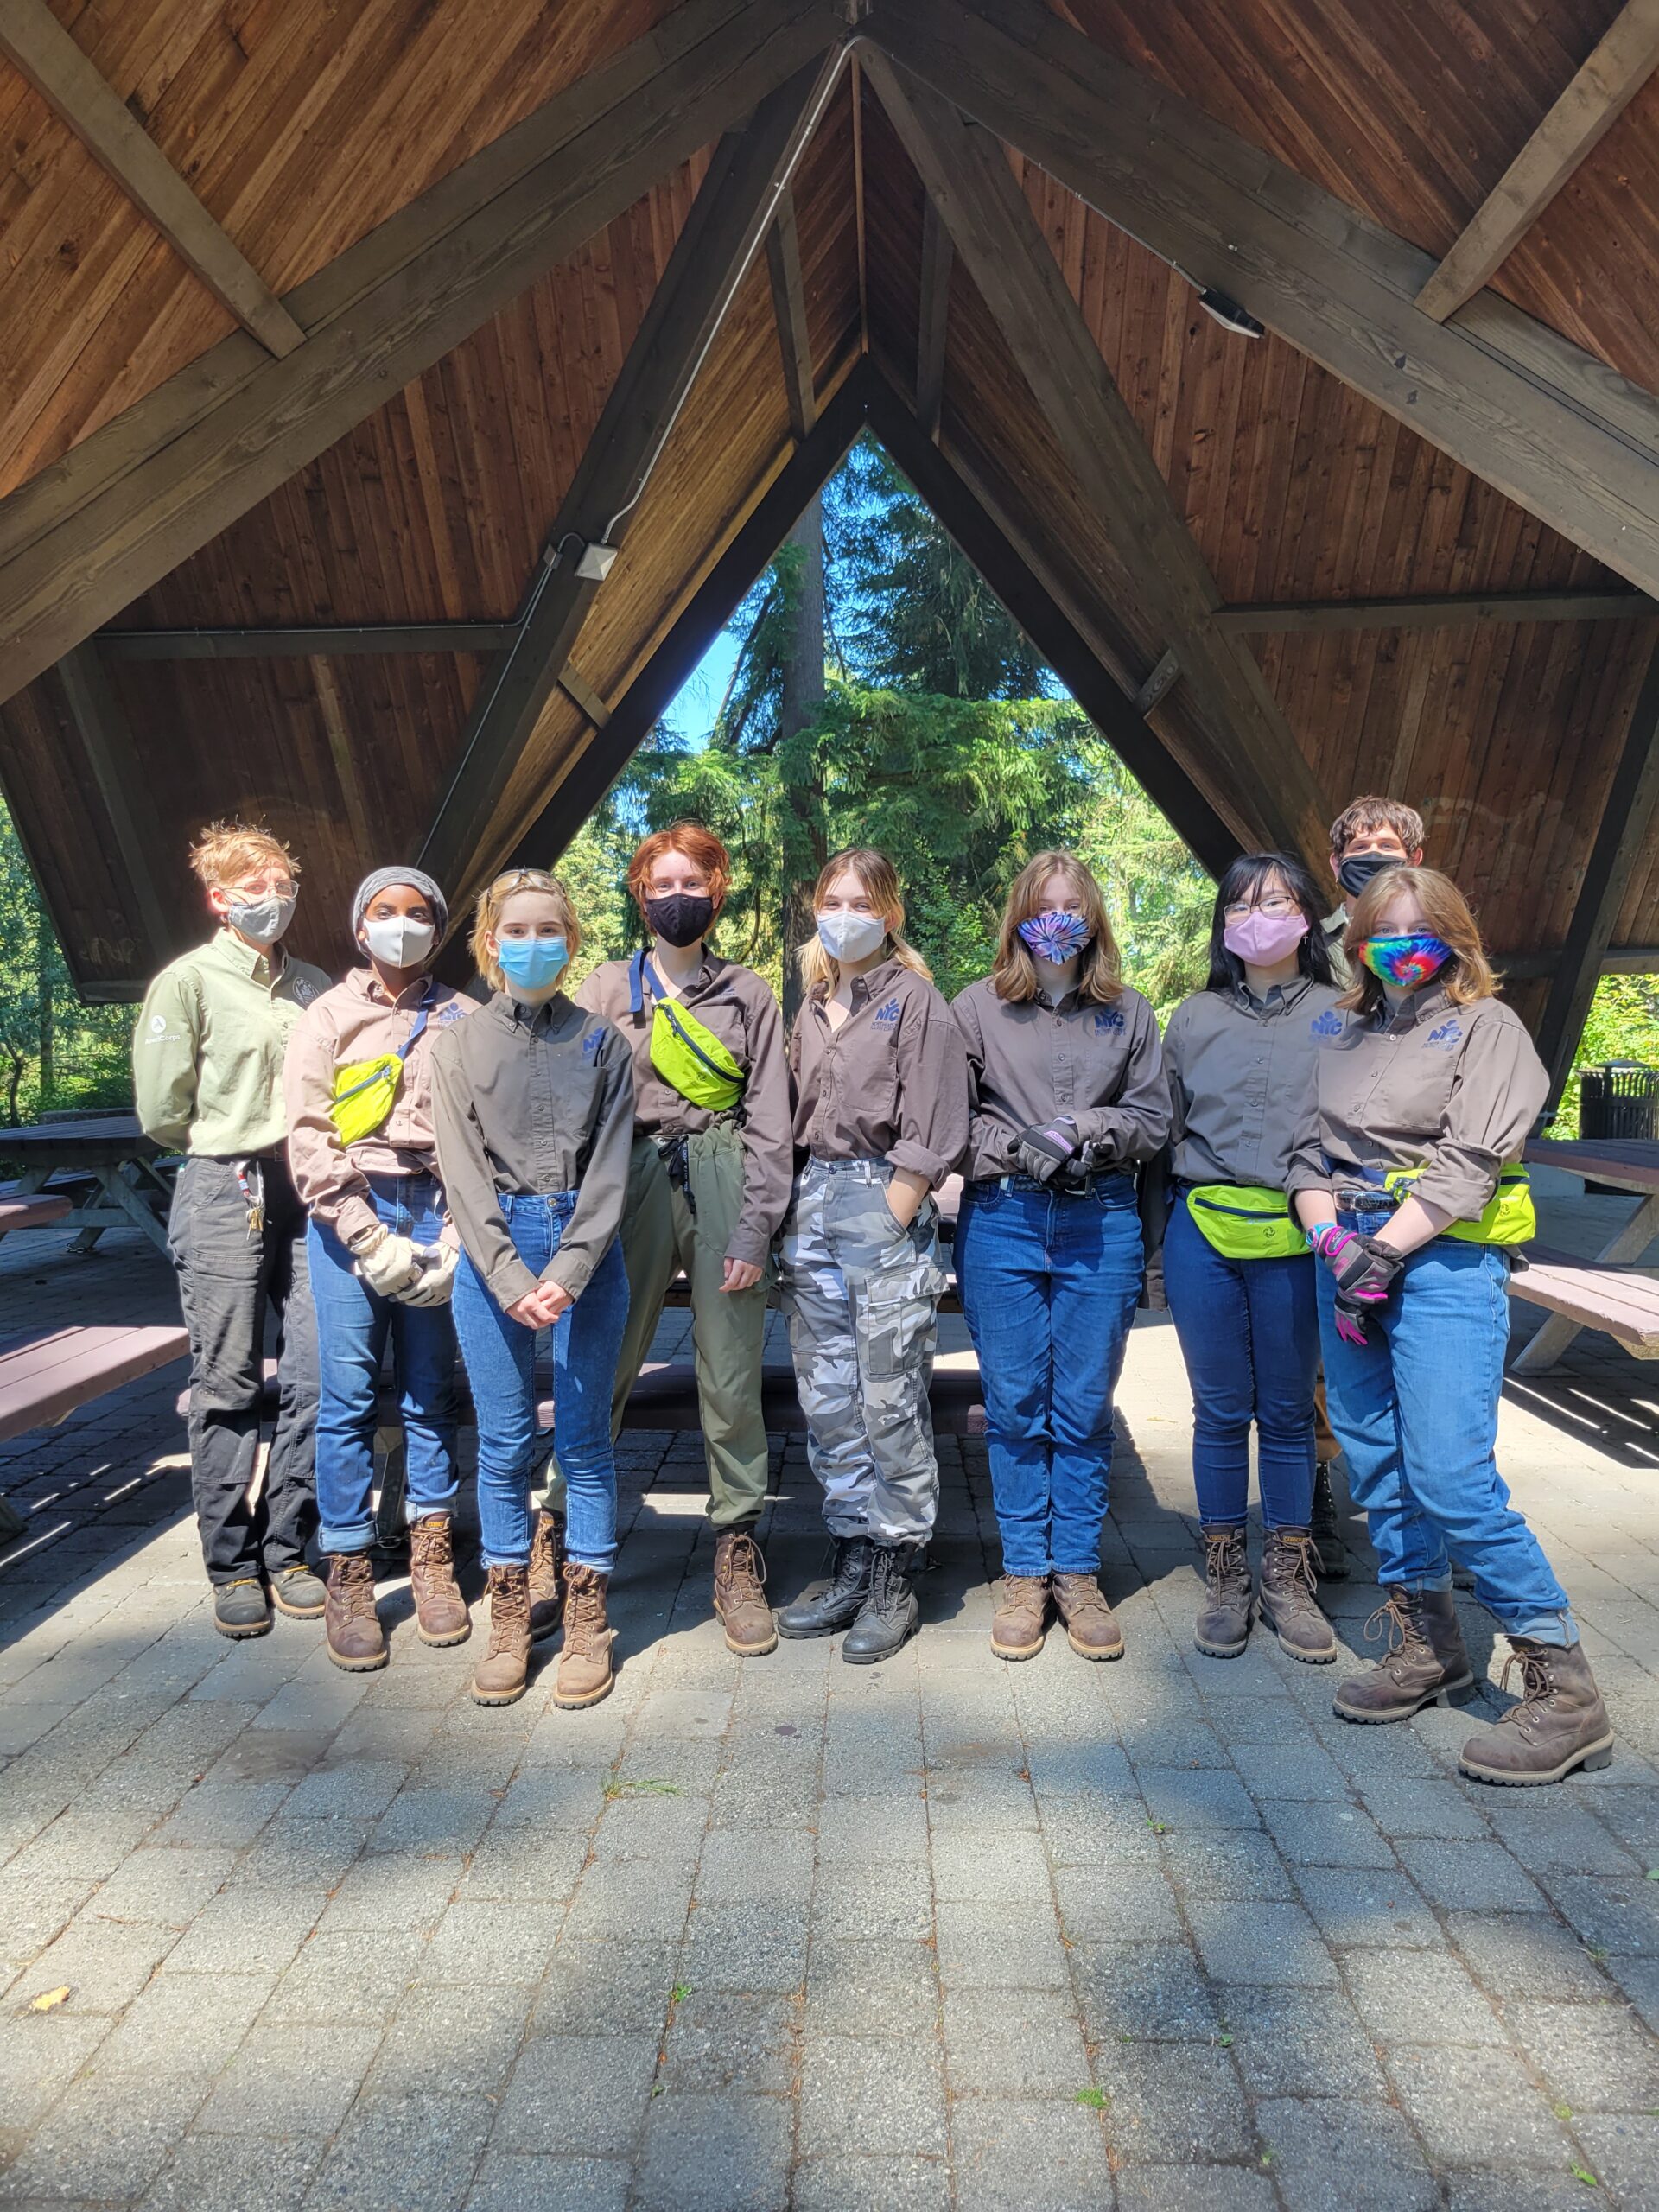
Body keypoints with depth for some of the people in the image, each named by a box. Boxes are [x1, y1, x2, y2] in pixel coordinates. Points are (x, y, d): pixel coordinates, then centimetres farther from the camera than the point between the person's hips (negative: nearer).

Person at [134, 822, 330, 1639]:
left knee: (315, 1378, 1)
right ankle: (232, 1565, 16)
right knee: (227, 1387, 2)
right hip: (223, 1195, -4)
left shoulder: (313, 986, 13)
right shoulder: (189, 981, 0)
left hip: (305, 1192, 4)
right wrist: (233, 1148, 8)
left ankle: (287, 1552, 16)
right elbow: (160, 1111, -2)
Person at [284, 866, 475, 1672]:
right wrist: (371, 1240, -9)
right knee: (347, 1395, -1)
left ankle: (432, 1558, 18)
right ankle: (347, 1575, 12)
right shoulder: (328, 1018, 8)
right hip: (350, 1215, 0)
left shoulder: (462, 1020, 9)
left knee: (430, 1392, 6)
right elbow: (307, 1137, 0)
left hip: (437, 1212, 1)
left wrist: (453, 1239, -5)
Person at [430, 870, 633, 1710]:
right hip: (491, 1254, 1)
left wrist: (567, 1273, -13)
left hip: (586, 1250, 0)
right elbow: (463, 1173, -1)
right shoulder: (458, 1044, 7)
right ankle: (509, 1621, 21)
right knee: (502, 1443, 6)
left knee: (584, 1440, 5)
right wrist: (510, 1279, -12)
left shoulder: (601, 1042, 6)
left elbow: (608, 1168, -1)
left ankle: (586, 1622, 18)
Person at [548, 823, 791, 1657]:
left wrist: (754, 1228, -4)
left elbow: (770, 1118, 5)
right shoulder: (607, 986, 12)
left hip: (723, 1180, 0)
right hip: (634, 1179, 1)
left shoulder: (748, 991, 10)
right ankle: (562, 1532, 17)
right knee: (602, 1365, 1)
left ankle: (737, 1548, 15)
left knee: (730, 1376, 1)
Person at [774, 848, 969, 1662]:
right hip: (812, 1205, 7)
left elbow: (929, 1135, -9)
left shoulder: (915, 999, -3)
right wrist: (800, 1218, 8)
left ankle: (896, 1580, 14)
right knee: (827, 1403, 10)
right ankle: (852, 1565, 23)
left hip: (885, 1206, -6)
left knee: (891, 1404, -1)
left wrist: (886, 1226, -13)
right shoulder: (811, 1007, 16)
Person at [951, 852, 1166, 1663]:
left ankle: (1078, 1575, 20)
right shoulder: (978, 1007, 6)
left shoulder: (1128, 1012, 10)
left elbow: (1152, 1118, 7)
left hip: (1100, 1223, 1)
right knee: (1014, 1407, 5)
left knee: (1085, 1408, 6)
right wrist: (1016, 1146, -13)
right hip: (1001, 1222, -1)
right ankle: (1024, 1576, 18)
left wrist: (1084, 1131, -9)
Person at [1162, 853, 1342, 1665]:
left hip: (1296, 1238, -1)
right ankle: (1225, 1577, 23)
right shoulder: (1194, 1017, 10)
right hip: (1203, 1233, 1)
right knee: (1220, 1411, 7)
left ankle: (1287, 1580, 25)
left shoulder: (1340, 1015, 5)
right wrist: (1159, 1244, 11)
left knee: (1288, 1411, 9)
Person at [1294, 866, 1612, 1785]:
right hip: (1347, 1254, 6)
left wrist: (1382, 1252, -15)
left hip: (1443, 1261, -6)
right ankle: (1426, 1646, 27)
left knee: (1450, 1476, -12)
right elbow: (1310, 1144, 10)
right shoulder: (1342, 1033, 16)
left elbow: (1470, 1162, -9)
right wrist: (1334, 1241, -6)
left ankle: (1562, 1686, 3)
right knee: (1375, 1462, 10)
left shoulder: (1485, 1025, 1)